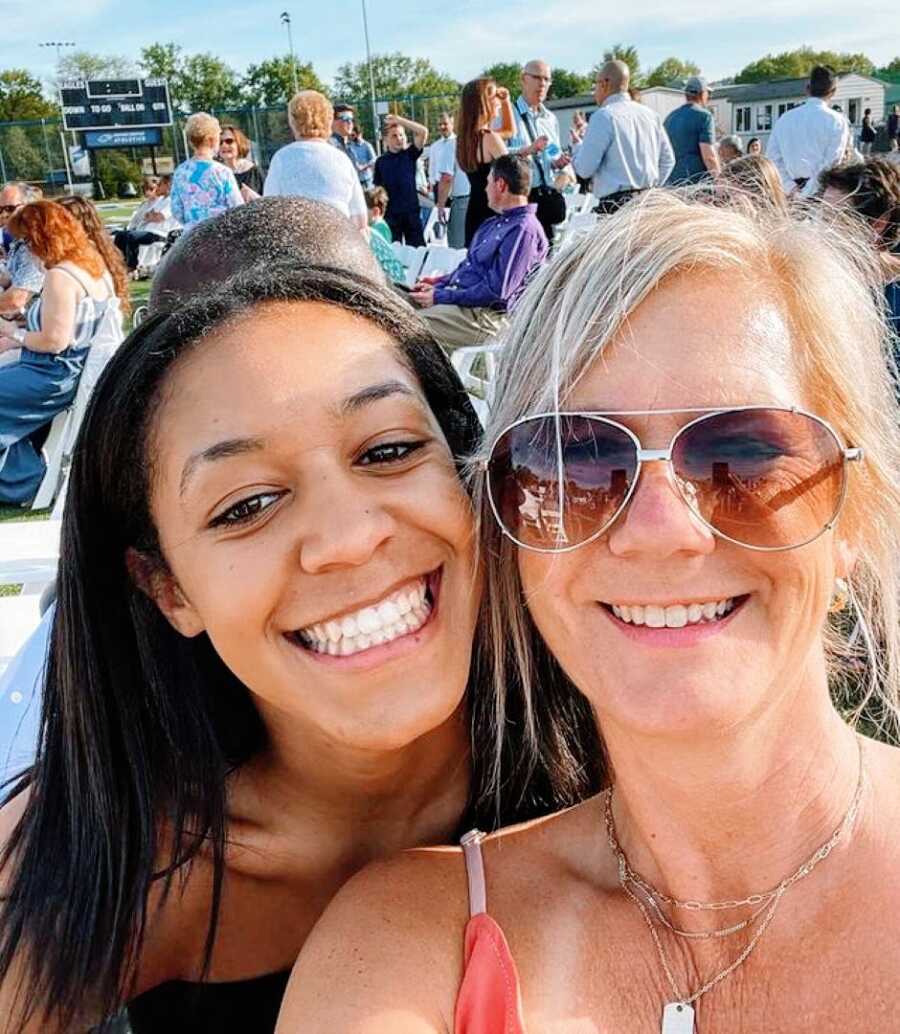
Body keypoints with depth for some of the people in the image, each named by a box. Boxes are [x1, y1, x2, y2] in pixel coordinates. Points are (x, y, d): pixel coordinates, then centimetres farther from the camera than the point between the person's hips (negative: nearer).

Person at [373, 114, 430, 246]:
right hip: (390, 213, 0)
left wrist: (399, 119, -11)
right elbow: (377, 189, 5)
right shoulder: (381, 161, 4)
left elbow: (423, 132, -10)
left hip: (412, 211, 0)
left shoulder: (410, 154, 3)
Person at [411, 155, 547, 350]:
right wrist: (439, 283, 10)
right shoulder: (493, 224, 20)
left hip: (484, 316, -10)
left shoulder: (524, 229, -14)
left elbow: (496, 292, -20)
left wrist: (440, 296, -16)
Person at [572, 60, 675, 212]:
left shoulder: (604, 116, -9)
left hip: (616, 205, -7)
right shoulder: (650, 114, 13)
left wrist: (578, 144, 9)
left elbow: (584, 169, -10)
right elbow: (667, 161, 17)